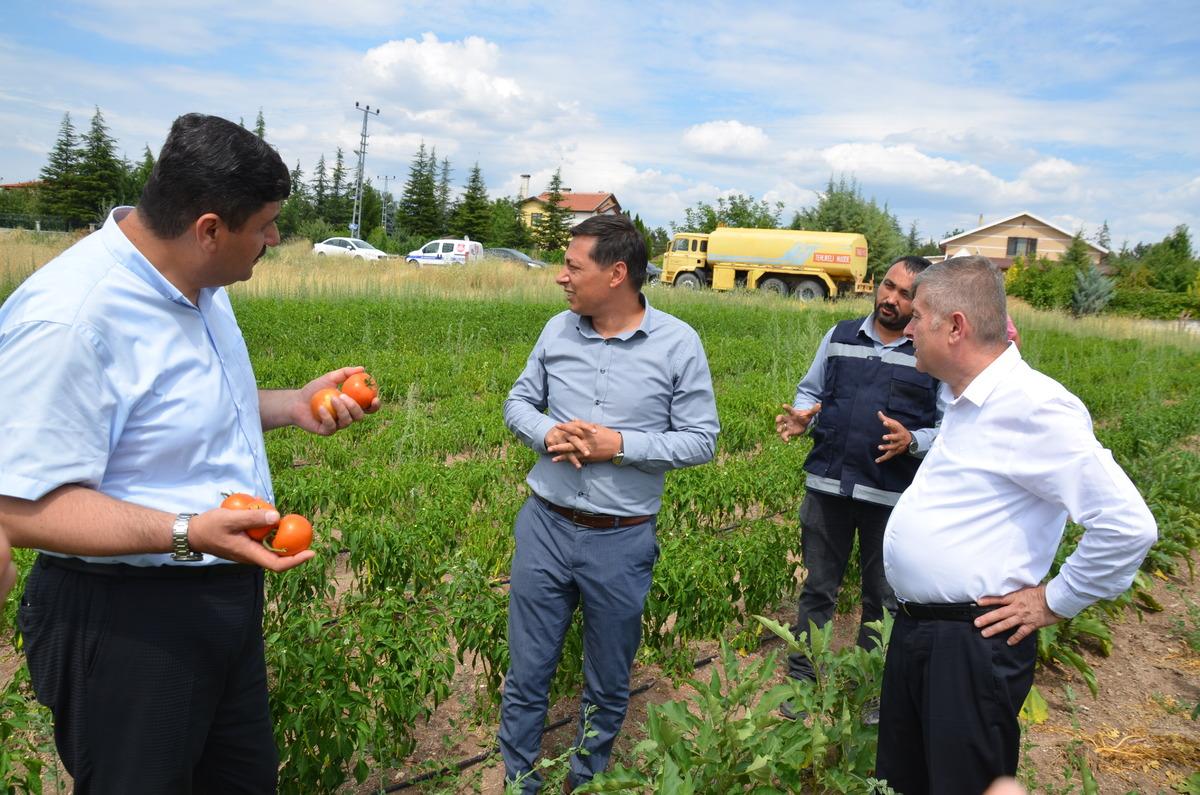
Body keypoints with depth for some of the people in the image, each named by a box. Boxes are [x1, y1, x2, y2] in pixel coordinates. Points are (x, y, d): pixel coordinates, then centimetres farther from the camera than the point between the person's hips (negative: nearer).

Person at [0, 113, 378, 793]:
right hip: (125, 623, -9)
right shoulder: (65, 320, -27)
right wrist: (188, 532, -36)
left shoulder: (201, 285, 4)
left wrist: (294, 405, 3)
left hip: (227, 597, 9)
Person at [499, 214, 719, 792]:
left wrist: (619, 445, -19)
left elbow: (701, 440, -7)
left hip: (621, 541, -2)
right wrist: (546, 434, -13)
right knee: (526, 674, 12)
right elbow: (518, 402, 9)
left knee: (608, 683, 18)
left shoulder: (677, 343, -9)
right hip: (544, 527, 2)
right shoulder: (558, 329, 0)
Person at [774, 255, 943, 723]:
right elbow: (810, 391, 16)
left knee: (883, 598, 12)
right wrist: (803, 417, -6)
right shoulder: (840, 337, 7)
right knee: (817, 588, 13)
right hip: (827, 486, 2)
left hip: (892, 497, -2)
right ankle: (801, 678, 28)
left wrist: (912, 441, -19)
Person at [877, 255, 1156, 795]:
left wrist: (1054, 602, -15)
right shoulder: (961, 398, 10)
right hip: (913, 629, 9)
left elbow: (1128, 525, -24)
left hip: (972, 646, -9)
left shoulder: (1032, 405, -21)